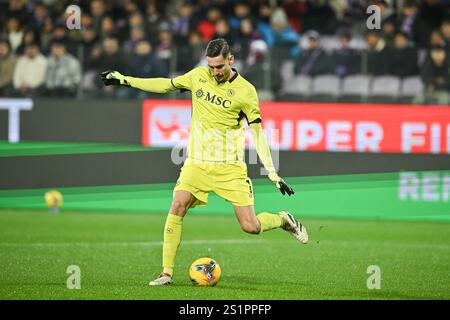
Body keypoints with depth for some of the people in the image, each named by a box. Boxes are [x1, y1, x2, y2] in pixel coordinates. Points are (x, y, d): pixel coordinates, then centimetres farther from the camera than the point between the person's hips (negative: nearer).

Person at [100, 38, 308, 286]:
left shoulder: (245, 91, -7)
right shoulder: (198, 76, 2)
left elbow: (257, 133, -3)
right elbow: (166, 85, 17)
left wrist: (273, 174, -8)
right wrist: (124, 80, 17)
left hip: (230, 167, -3)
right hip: (197, 162, 3)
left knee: (250, 227, -7)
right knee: (177, 207, -19)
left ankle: (283, 220, 26)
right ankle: (167, 273, -12)